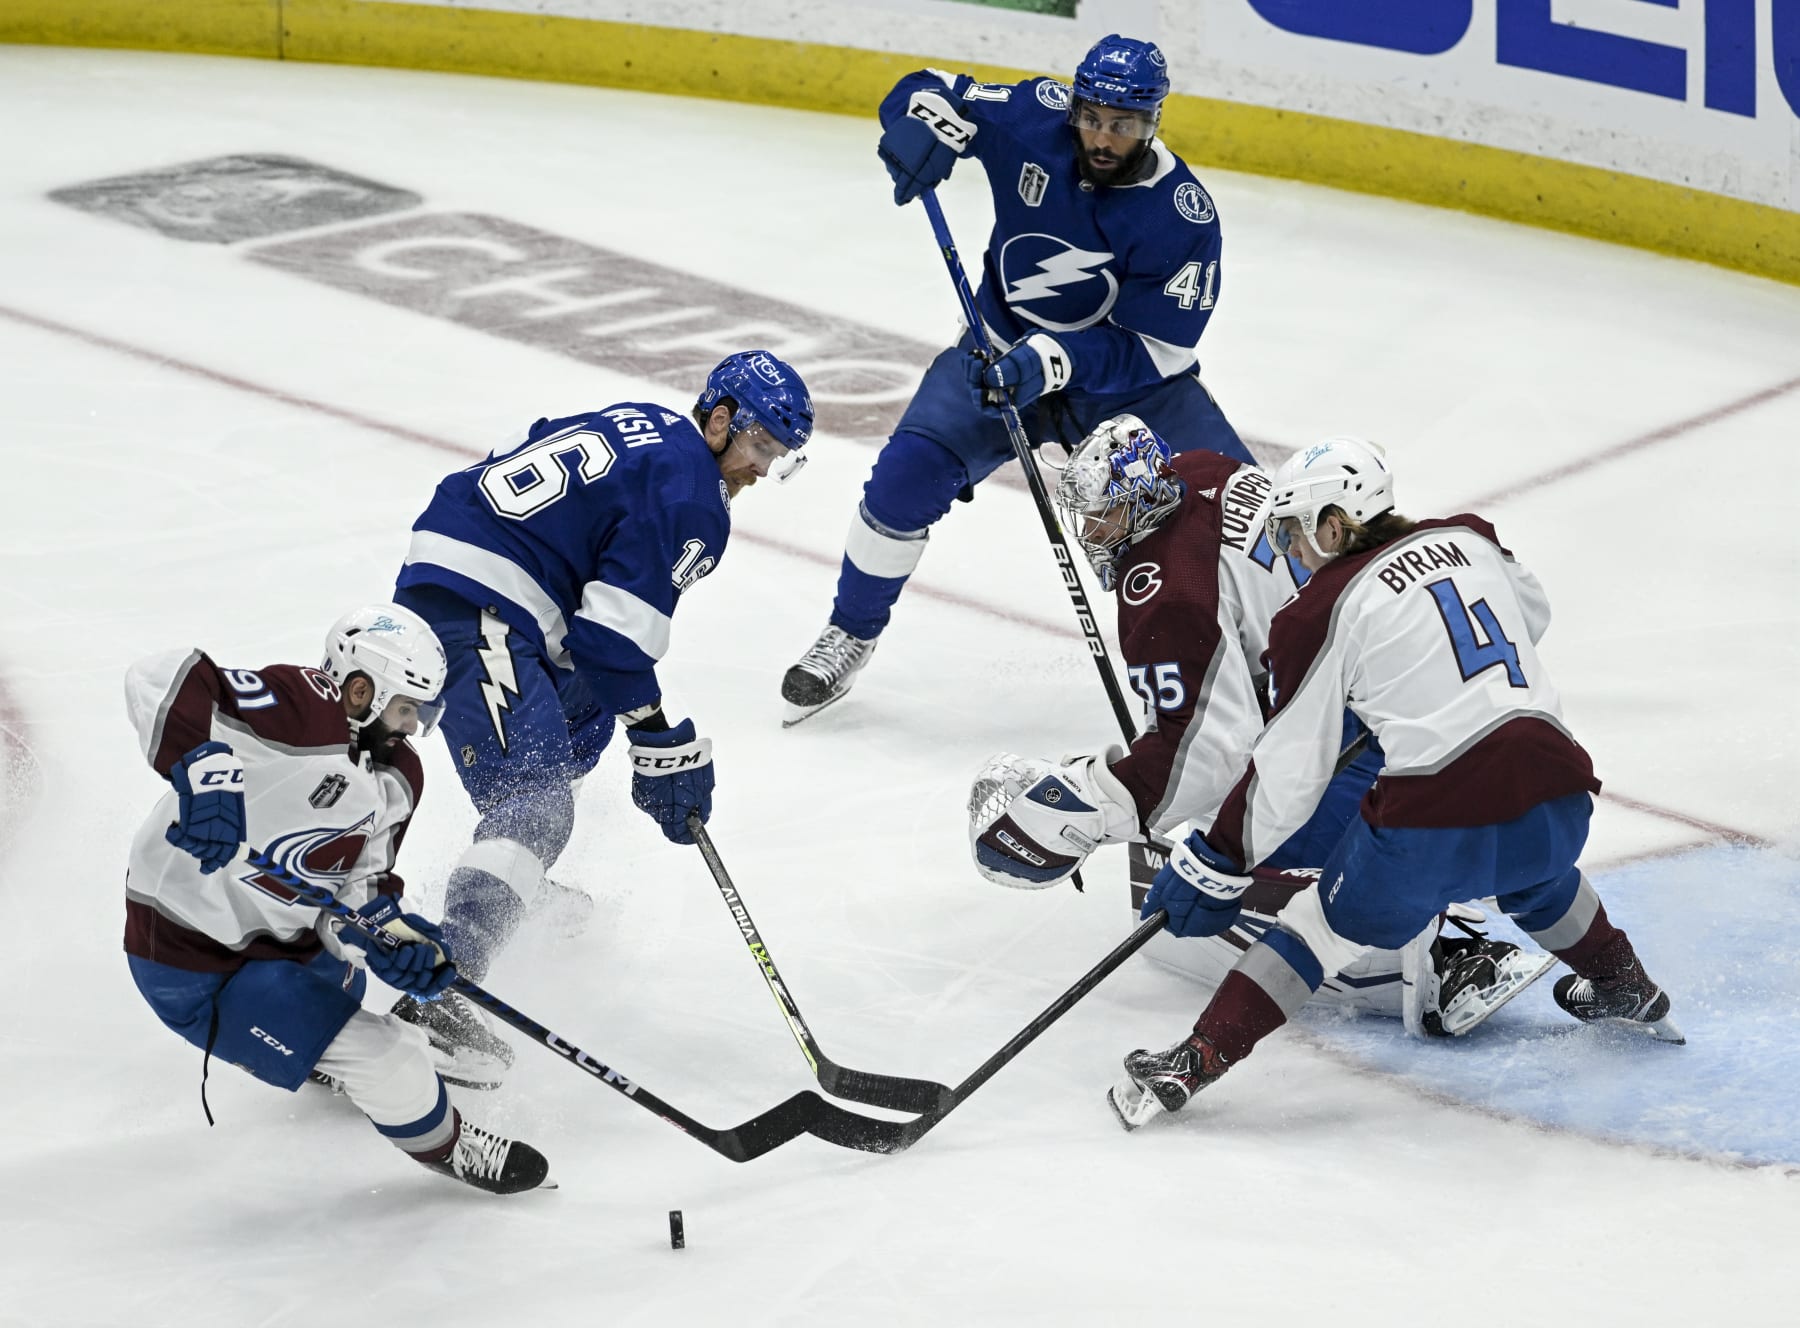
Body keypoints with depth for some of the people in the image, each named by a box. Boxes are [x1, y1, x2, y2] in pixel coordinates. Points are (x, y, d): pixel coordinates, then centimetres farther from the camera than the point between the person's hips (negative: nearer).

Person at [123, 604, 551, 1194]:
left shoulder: (398, 780, 2)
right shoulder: (300, 709, -27)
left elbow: (356, 889, 3)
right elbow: (160, 681, -35)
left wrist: (394, 935, -18)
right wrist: (204, 772, -47)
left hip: (280, 934, 10)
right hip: (198, 963, -10)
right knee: (383, 1059, -9)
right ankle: (444, 1146, 18)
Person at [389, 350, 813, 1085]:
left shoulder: (643, 428, 21)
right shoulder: (691, 497, -8)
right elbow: (614, 635, -13)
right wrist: (664, 741, -7)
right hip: (481, 613, -11)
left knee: (581, 711, 32)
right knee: (536, 805, -18)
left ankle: (514, 884, 44)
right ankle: (438, 992, -30)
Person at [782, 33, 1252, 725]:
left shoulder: (1183, 215, -24)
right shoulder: (1036, 118, -16)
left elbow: (1148, 349, -26)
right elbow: (932, 92, -2)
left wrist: (1052, 361, -39)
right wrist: (926, 120, -27)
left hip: (1134, 381, -1)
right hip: (1004, 348, 1)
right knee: (906, 476, -18)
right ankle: (850, 635, 5)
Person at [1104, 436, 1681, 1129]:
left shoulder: (1323, 611, -1)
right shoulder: (1468, 538, 14)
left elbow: (1290, 768, 0)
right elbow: (1531, 617, 35)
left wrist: (1217, 861, 10)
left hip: (1440, 820, -5)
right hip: (1557, 797, 5)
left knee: (1325, 926, 12)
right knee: (1535, 878, 39)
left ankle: (1196, 1059, 6)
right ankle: (1625, 989, 56)